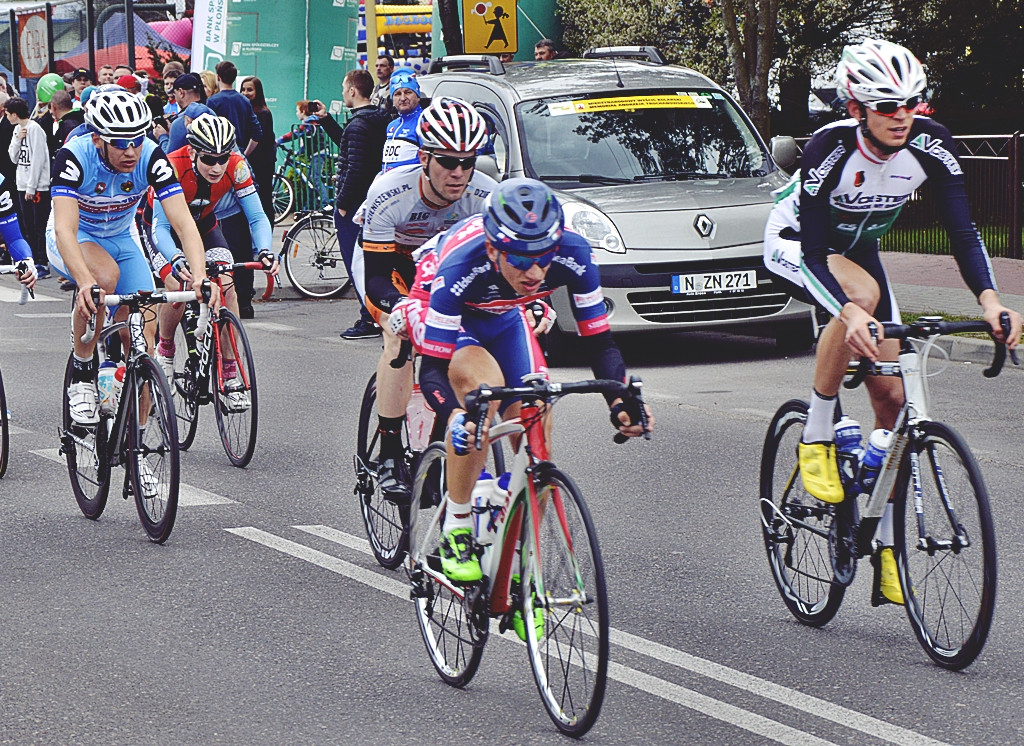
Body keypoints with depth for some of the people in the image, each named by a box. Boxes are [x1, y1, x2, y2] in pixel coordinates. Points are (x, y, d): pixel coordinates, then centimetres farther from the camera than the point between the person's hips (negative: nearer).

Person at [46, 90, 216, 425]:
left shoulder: (151, 157, -26)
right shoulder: (73, 157, -32)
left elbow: (183, 222, -31)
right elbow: (65, 228, -42)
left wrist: (200, 276, -48)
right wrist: (86, 282, -59)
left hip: (122, 239, 3)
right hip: (73, 242, -3)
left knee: (145, 333, -11)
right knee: (105, 274, -37)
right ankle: (81, 374, -17)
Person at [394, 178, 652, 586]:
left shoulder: (572, 255, -33)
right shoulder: (461, 267, -42)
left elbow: (598, 341, -24)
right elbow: (432, 368, -38)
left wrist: (620, 400, -42)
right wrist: (455, 417, -58)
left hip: (502, 315, 4)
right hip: (436, 306, -4)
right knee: (484, 388, -32)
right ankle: (455, 528, -19)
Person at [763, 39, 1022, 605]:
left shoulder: (930, 145, -24)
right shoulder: (830, 148, -35)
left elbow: (963, 231, -25)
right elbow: (812, 253, -38)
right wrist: (848, 312, -55)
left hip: (858, 249, 5)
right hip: (794, 246, -5)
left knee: (890, 396, -3)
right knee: (863, 292, -39)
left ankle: (887, 547, 7)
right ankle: (816, 439, -22)